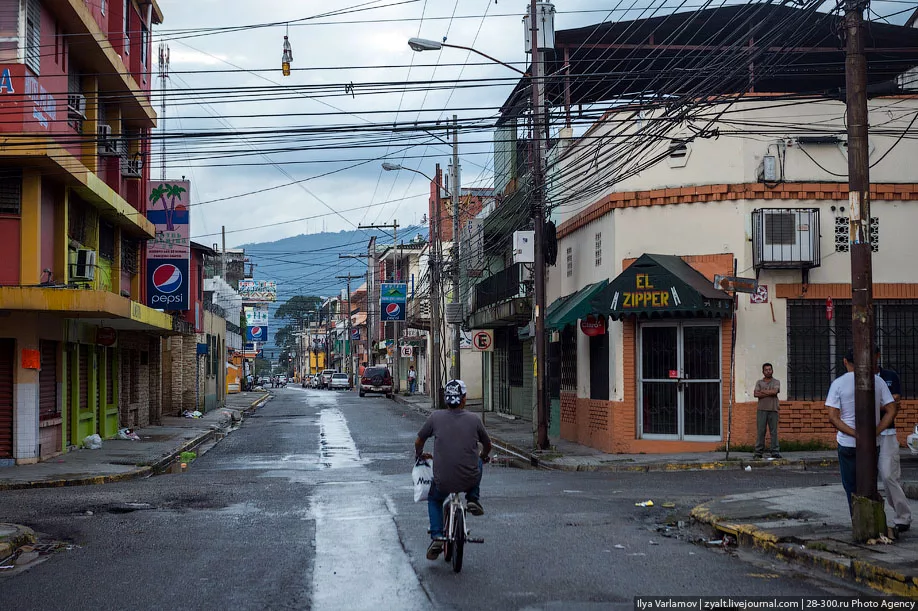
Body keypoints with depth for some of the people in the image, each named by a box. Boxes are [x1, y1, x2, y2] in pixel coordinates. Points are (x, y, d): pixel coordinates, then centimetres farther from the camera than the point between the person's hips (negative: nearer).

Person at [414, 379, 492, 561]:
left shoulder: (436, 417, -3)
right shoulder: (474, 419, -1)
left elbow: (419, 441, 10)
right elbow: (487, 445, 15)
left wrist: (419, 455, 33)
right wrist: (484, 456, 39)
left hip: (443, 482, -1)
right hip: (470, 480, 1)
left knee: (434, 499, 32)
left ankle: (436, 537, 15)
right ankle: (473, 499, 22)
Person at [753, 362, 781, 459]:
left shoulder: (776, 382, 9)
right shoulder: (759, 382, 12)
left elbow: (775, 391, -11)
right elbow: (756, 394, -4)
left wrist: (762, 391, -3)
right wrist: (770, 393, -8)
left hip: (773, 410, -1)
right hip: (761, 410, 1)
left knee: (774, 431, 0)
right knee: (760, 431, -1)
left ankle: (775, 452, 2)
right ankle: (758, 452, 0)